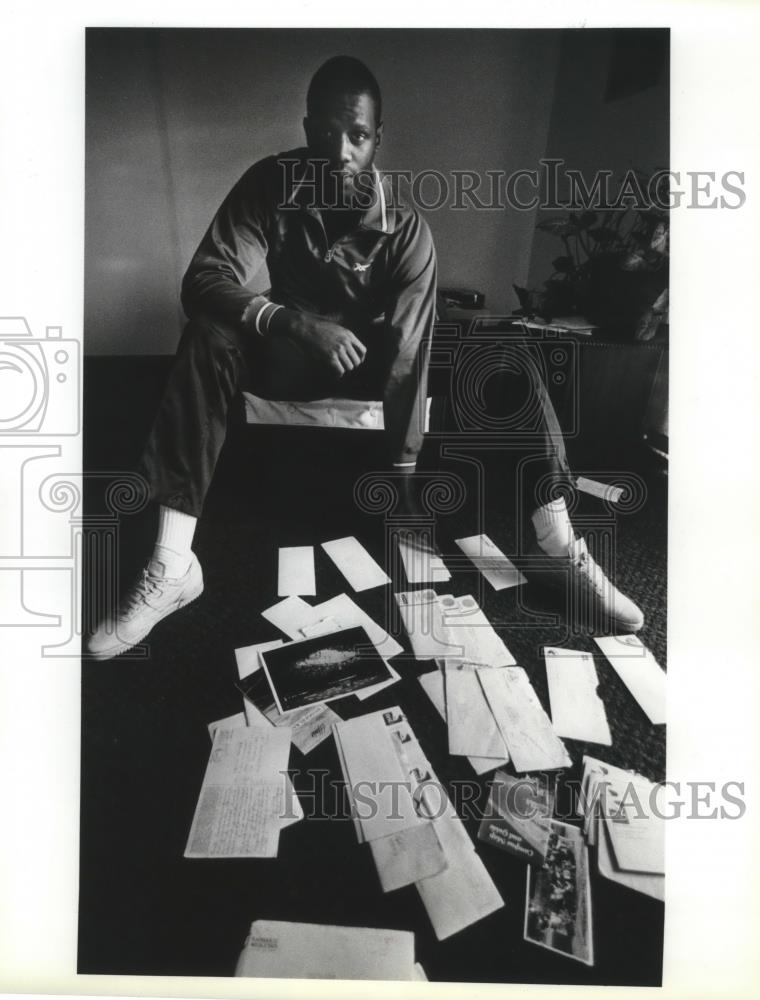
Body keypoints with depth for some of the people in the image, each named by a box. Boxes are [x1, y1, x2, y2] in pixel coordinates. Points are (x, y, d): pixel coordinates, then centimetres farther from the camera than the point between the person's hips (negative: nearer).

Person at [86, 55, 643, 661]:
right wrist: (296, 323, -44)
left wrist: (406, 477, -35)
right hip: (297, 350, 1)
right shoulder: (270, 186, -17)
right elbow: (202, 280, -26)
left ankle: (561, 550, -19)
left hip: (379, 352, 0)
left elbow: (410, 357, -28)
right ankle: (172, 568, -34)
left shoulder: (406, 226, -20)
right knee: (207, 340, -31)